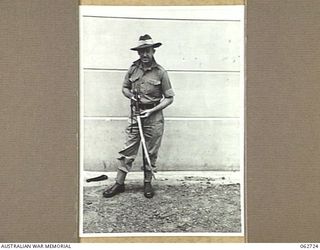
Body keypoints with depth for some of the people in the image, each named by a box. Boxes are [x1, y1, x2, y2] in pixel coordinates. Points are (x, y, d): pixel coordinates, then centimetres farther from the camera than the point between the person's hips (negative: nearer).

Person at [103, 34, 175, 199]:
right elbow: (125, 88, 17)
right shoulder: (133, 69, 3)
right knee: (127, 150, 4)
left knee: (151, 152, 7)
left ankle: (148, 183, 22)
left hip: (154, 117, -2)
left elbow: (169, 98, -4)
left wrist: (152, 110, -13)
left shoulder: (160, 72, -7)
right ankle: (119, 183, 13)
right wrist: (131, 95, -5)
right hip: (135, 114, 3)